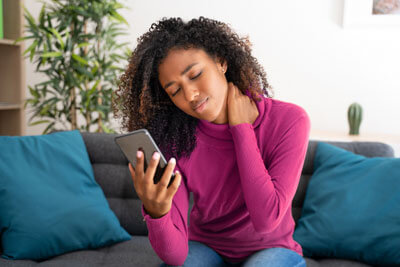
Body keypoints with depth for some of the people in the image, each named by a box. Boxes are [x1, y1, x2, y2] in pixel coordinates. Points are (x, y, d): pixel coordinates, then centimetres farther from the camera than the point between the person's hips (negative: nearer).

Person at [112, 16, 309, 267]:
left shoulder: (288, 121, -19)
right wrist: (155, 213, -41)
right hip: (204, 246, 1)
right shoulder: (173, 140, -16)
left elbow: (265, 221, -26)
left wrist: (242, 129, -24)